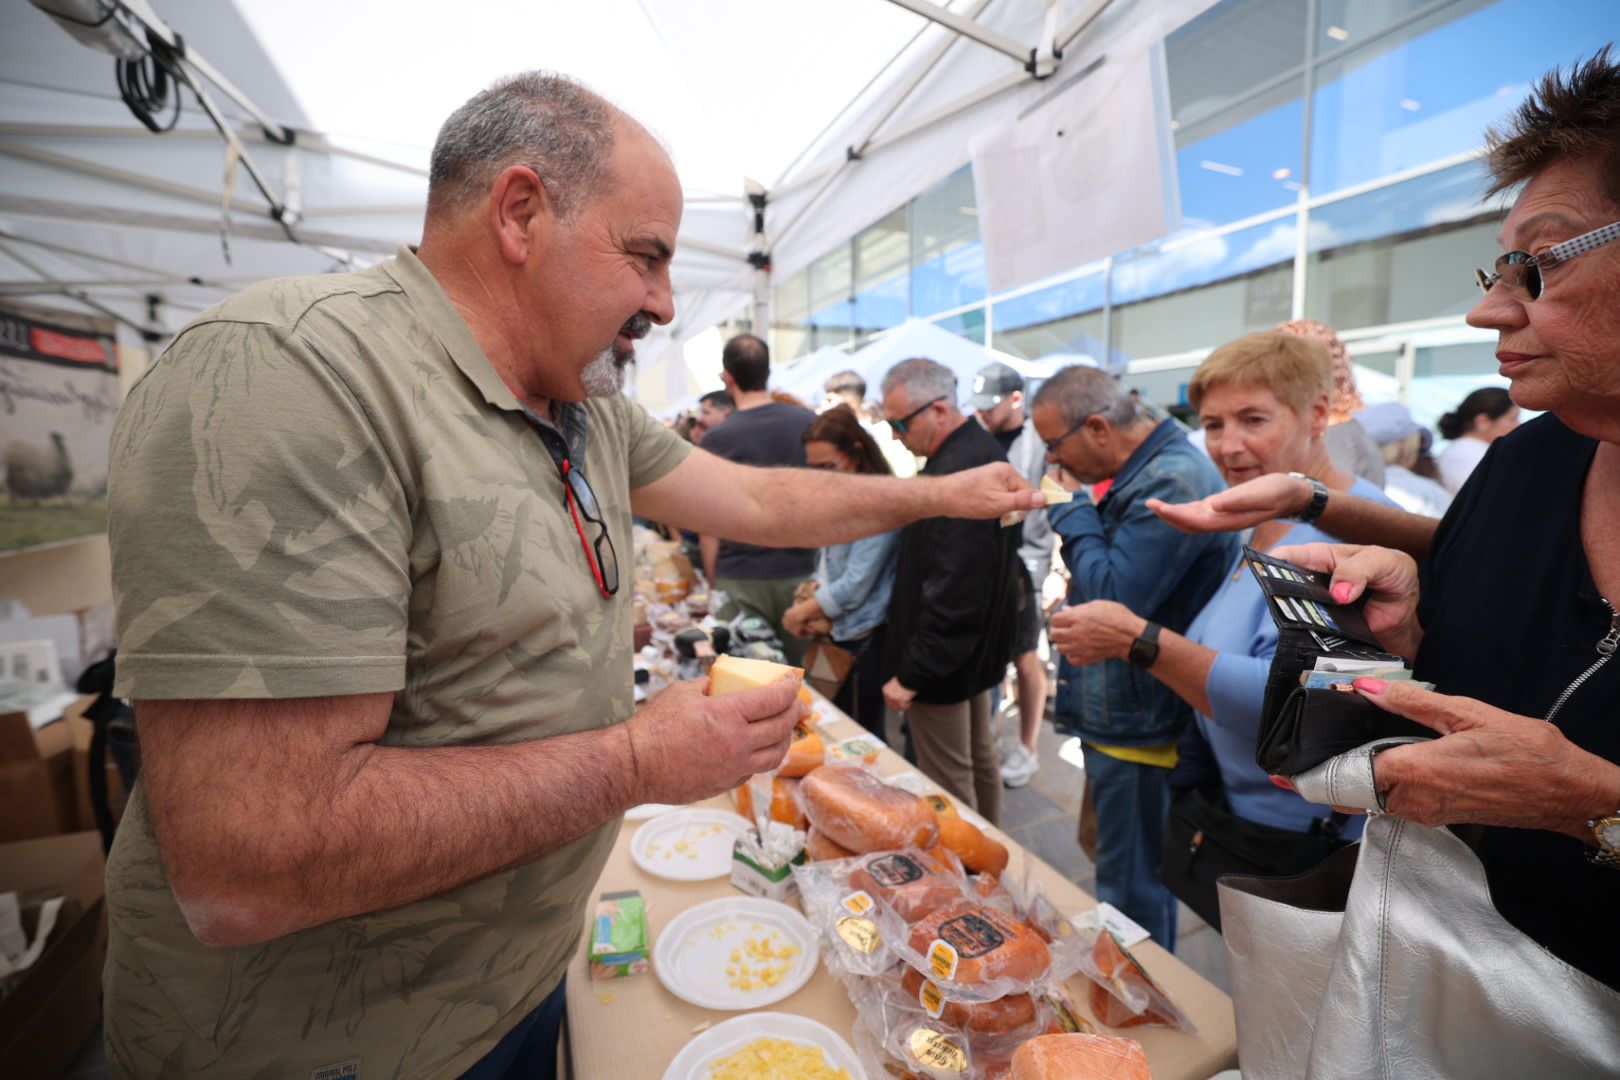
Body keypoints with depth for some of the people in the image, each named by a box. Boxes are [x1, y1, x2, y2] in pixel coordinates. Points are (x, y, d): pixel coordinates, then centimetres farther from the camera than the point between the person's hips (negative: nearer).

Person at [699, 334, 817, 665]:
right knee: (801, 671, 13)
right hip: (801, 573, 3)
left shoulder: (718, 438, -8)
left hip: (741, 579, -2)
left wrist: (713, 582, 5)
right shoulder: (811, 423, -1)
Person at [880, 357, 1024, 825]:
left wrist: (911, 673, -22)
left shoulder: (954, 472, -26)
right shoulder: (984, 450, 7)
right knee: (980, 757, 22)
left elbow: (953, 592, -29)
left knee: (949, 784, 4)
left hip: (943, 659, -11)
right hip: (978, 644, 11)